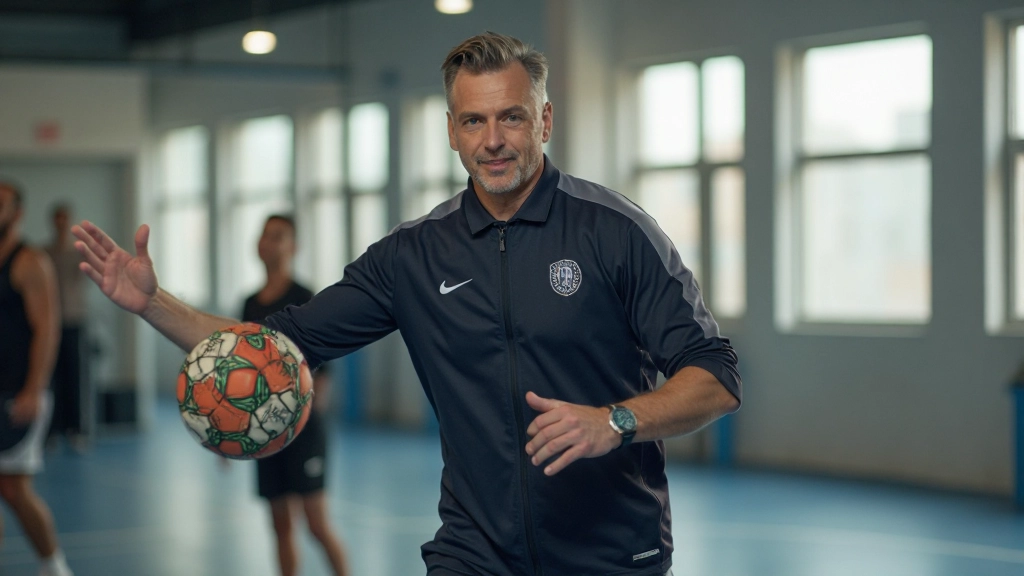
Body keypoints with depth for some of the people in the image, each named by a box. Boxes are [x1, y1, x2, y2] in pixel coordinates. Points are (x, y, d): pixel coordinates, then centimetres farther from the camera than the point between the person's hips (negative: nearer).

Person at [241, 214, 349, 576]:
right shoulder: (251, 304, 12)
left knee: (318, 525, -8)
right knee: (282, 525, 8)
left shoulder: (303, 299, -6)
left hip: (301, 427, -6)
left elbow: (321, 368, -12)